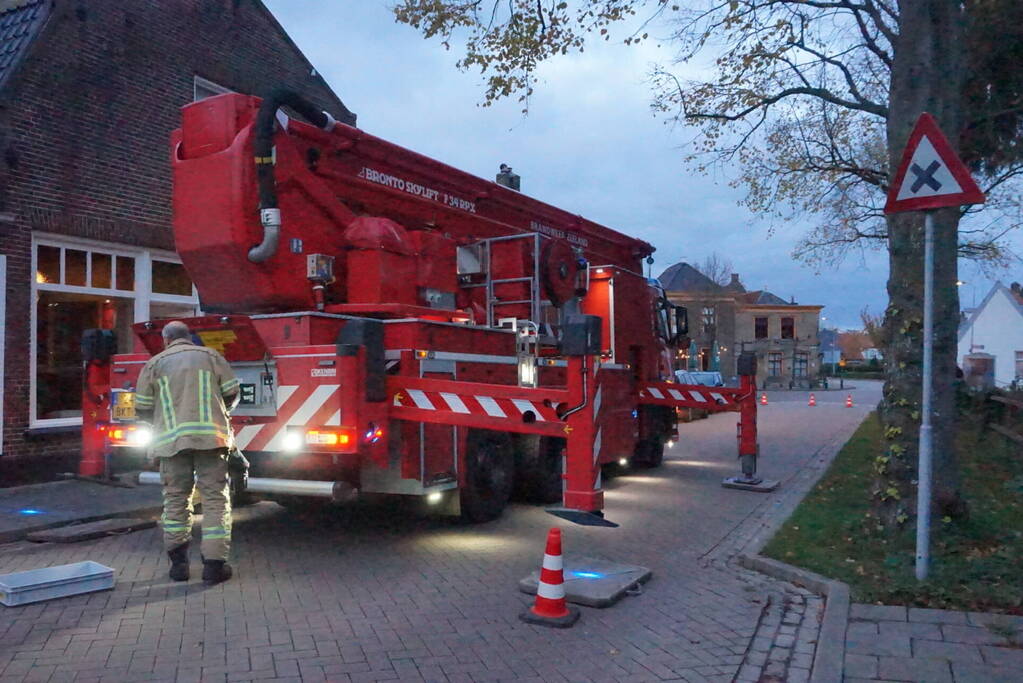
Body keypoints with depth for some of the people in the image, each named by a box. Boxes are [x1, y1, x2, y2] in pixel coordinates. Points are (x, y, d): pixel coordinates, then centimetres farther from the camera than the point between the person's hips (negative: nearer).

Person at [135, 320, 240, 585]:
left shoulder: (155, 363, 11)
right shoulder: (210, 355, 10)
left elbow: (142, 408, 9)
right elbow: (231, 393, 7)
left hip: (171, 440, 1)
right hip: (210, 436, -1)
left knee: (175, 499, 12)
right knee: (215, 498, 2)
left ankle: (178, 562, 15)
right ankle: (214, 564, -1)